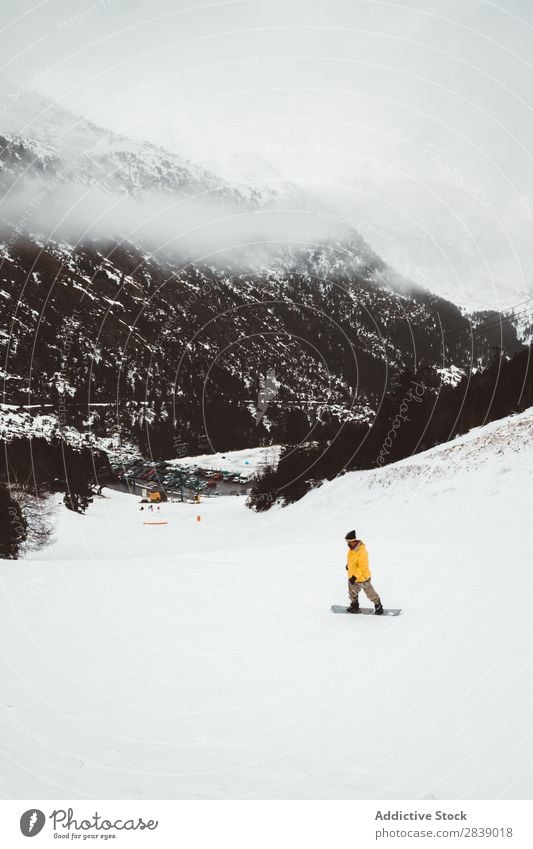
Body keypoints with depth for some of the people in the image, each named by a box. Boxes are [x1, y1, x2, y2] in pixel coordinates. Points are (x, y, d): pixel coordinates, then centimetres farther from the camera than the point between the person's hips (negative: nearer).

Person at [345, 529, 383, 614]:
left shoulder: (362, 552, -34)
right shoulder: (351, 548, -8)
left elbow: (363, 567, -31)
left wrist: (355, 576, -30)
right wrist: (348, 564, 28)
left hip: (362, 578, -8)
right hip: (352, 576, 8)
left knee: (370, 593, 12)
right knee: (352, 593, 23)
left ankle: (378, 605, 33)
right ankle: (354, 605, 46)